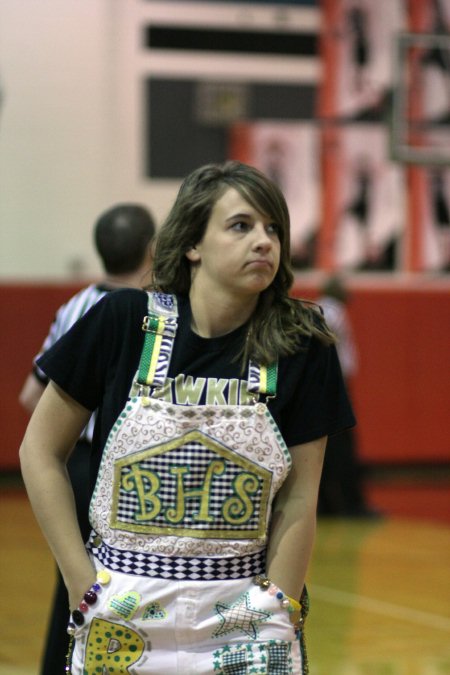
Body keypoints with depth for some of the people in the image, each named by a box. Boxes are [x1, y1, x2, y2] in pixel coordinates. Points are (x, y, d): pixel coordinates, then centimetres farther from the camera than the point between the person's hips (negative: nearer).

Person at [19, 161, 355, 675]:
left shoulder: (301, 346, -5)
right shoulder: (123, 323, -7)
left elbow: (298, 500, -2)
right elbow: (41, 452, 0)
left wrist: (276, 618, -8)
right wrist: (83, 586, -4)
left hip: (242, 619, 0)